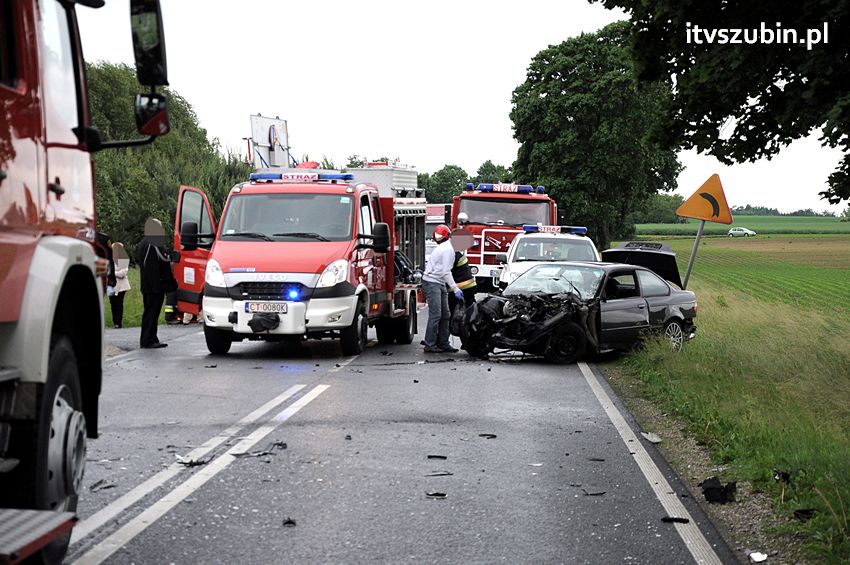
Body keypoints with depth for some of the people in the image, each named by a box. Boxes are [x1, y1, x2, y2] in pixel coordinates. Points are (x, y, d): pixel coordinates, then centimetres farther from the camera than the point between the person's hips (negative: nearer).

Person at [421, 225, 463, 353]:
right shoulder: (448, 249, -14)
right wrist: (455, 289, -19)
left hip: (440, 284, 10)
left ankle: (443, 344, 12)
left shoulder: (444, 247, 16)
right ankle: (430, 345, -8)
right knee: (435, 315, -10)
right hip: (432, 283, -10)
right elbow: (446, 272, -19)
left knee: (445, 315, 9)